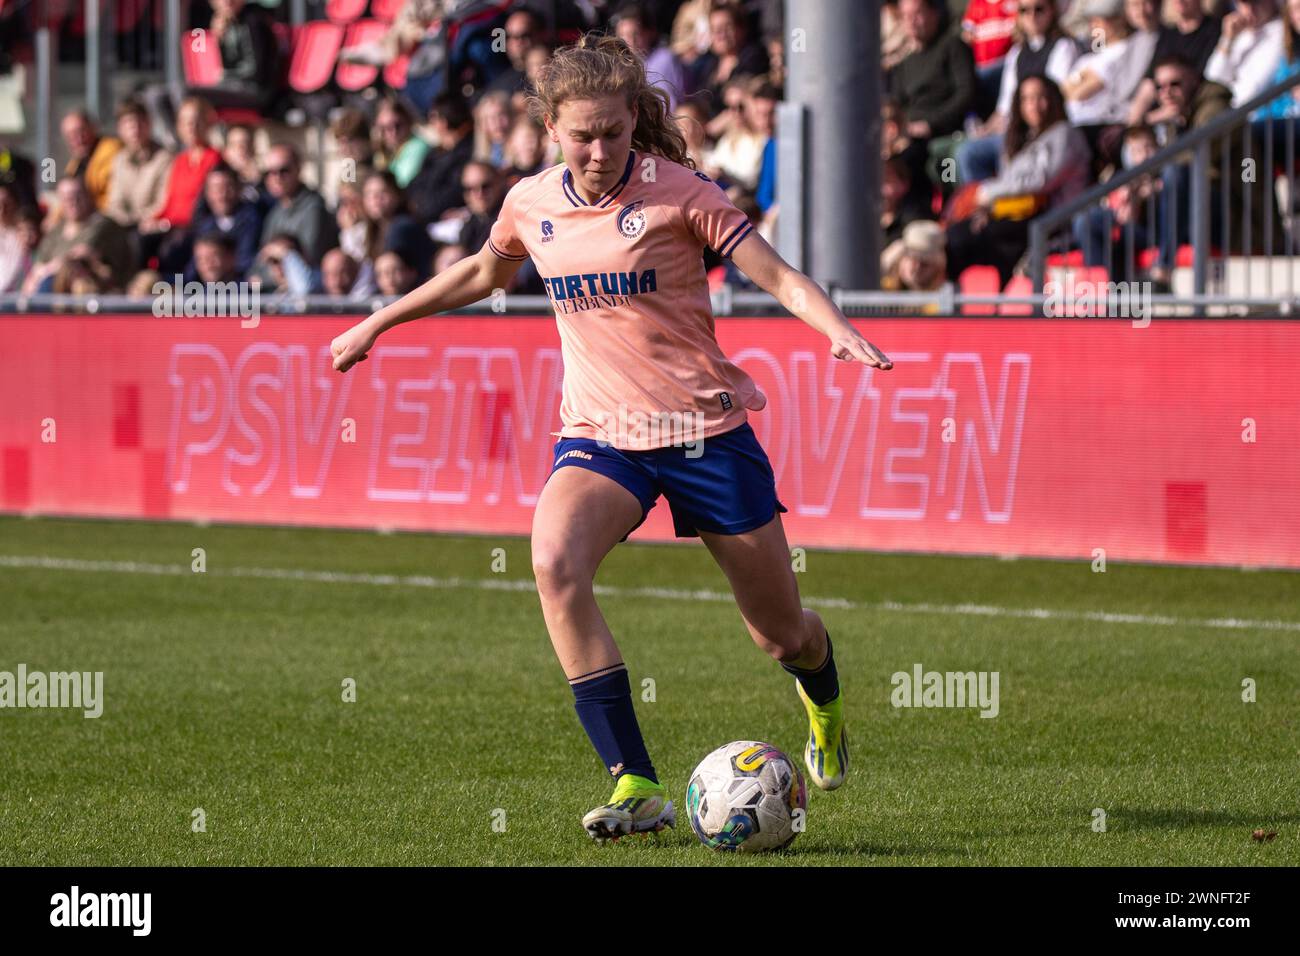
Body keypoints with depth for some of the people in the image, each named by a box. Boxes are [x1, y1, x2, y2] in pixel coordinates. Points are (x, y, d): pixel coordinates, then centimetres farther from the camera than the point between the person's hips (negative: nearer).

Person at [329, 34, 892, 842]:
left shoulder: (676, 193, -10)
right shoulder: (532, 206, 3)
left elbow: (777, 275, -10)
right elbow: (483, 273, 24)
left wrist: (837, 328, -29)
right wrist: (378, 323, 28)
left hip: (705, 430, -2)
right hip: (598, 435, 2)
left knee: (783, 634, 7)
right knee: (554, 562, -30)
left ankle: (824, 699, 49)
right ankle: (637, 784, -29)